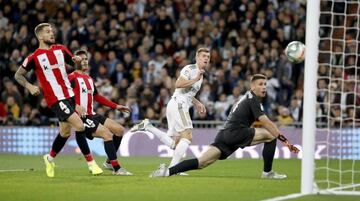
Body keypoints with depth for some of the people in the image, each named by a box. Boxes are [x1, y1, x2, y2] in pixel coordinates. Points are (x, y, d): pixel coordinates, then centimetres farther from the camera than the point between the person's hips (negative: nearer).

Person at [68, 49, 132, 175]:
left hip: (92, 115, 9)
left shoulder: (89, 79, 21)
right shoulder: (72, 78, -8)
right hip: (82, 117, -9)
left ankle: (109, 162, 14)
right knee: (107, 134, -21)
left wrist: (116, 106, 26)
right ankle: (116, 168, -18)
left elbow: (97, 97, 30)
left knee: (119, 130, 6)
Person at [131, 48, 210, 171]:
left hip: (181, 107, 10)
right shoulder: (190, 69, -7)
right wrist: (195, 80, -20)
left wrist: (197, 104, 24)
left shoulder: (200, 74, 22)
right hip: (178, 104, -10)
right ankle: (173, 168, -22)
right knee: (187, 136, -18)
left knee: (174, 143, 7)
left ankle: (147, 127, 8)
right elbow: (178, 84, -21)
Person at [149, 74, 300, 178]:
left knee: (202, 162, -2)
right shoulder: (252, 100, -2)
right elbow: (265, 122, -12)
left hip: (225, 135, 9)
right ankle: (267, 172, -1)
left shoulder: (247, 98, 28)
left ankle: (168, 171, -14)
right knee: (271, 135, -5)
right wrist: (283, 139, -12)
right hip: (235, 133, -9)